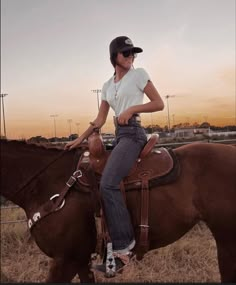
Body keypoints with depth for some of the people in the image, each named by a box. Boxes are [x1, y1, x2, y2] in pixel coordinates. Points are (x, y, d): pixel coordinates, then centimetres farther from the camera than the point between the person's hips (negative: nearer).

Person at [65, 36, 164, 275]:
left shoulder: (139, 74, 3)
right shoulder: (107, 86, 18)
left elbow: (159, 104, 0)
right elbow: (99, 120, 15)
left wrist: (132, 108, -12)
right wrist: (79, 140, 7)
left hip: (133, 133, -7)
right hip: (118, 136, 7)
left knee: (108, 183, -25)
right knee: (107, 184, 3)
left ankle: (123, 246, -19)